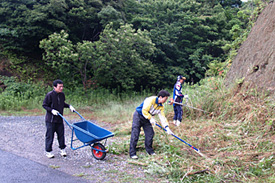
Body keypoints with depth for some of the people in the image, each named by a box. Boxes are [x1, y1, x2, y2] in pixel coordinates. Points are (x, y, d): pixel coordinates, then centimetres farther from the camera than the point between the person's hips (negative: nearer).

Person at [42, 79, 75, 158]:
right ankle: (48, 151, 16)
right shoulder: (50, 95, -16)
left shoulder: (62, 94, 4)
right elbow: (44, 105, -9)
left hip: (59, 119, 6)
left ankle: (62, 149, 24)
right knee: (50, 135, 3)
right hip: (50, 120, -5)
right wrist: (52, 110, -21)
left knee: (61, 134, 11)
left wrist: (69, 106, 7)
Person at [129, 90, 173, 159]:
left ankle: (149, 150, 19)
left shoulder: (161, 106, -1)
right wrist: (151, 118, -27)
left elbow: (162, 118, -1)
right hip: (138, 116, -8)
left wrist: (167, 128, -8)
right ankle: (132, 153, -7)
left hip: (147, 119, 8)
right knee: (135, 134, -11)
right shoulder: (151, 100, -25)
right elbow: (144, 111, -27)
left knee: (150, 133, 2)